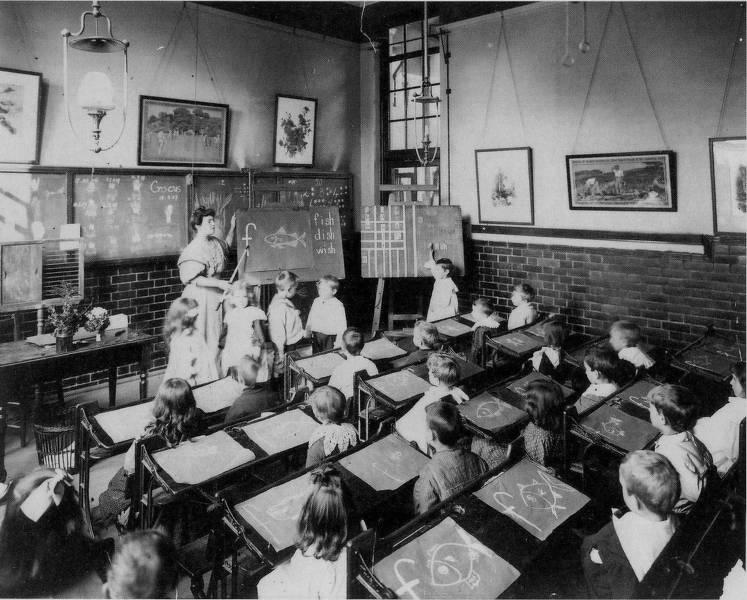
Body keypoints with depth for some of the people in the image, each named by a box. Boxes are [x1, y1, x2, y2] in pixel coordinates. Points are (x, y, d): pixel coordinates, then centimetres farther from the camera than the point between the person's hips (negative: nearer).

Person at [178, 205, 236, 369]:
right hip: (200, 296, -8)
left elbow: (226, 245, 33)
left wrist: (232, 228, 20)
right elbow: (194, 280, -21)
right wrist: (218, 283, -24)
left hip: (215, 296, 8)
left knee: (215, 338, 11)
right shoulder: (193, 250, -16)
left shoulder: (214, 242, 7)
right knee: (200, 339, -2)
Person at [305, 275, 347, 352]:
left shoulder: (338, 305, -13)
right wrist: (308, 333, 15)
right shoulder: (316, 301, 4)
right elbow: (310, 318, 14)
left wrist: (339, 342, -14)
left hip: (329, 338, -5)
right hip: (315, 336, 5)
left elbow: (342, 325, -13)